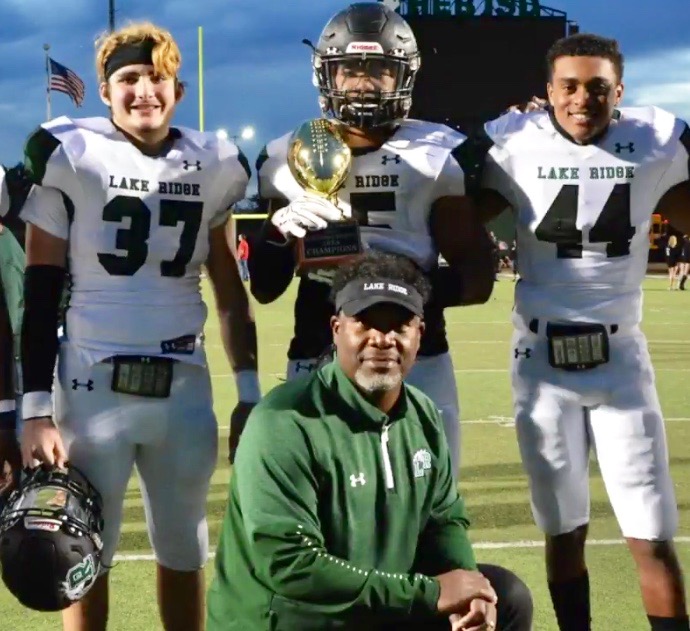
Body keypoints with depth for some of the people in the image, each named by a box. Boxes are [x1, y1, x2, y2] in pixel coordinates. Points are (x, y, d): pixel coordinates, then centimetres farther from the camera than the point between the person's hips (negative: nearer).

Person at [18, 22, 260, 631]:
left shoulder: (212, 166, 7)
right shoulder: (70, 156, -4)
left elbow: (230, 290, 15)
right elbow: (40, 293, -4)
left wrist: (250, 390, 12)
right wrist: (36, 410, -9)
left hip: (184, 388, 3)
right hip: (94, 386, -3)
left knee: (185, 555, 13)